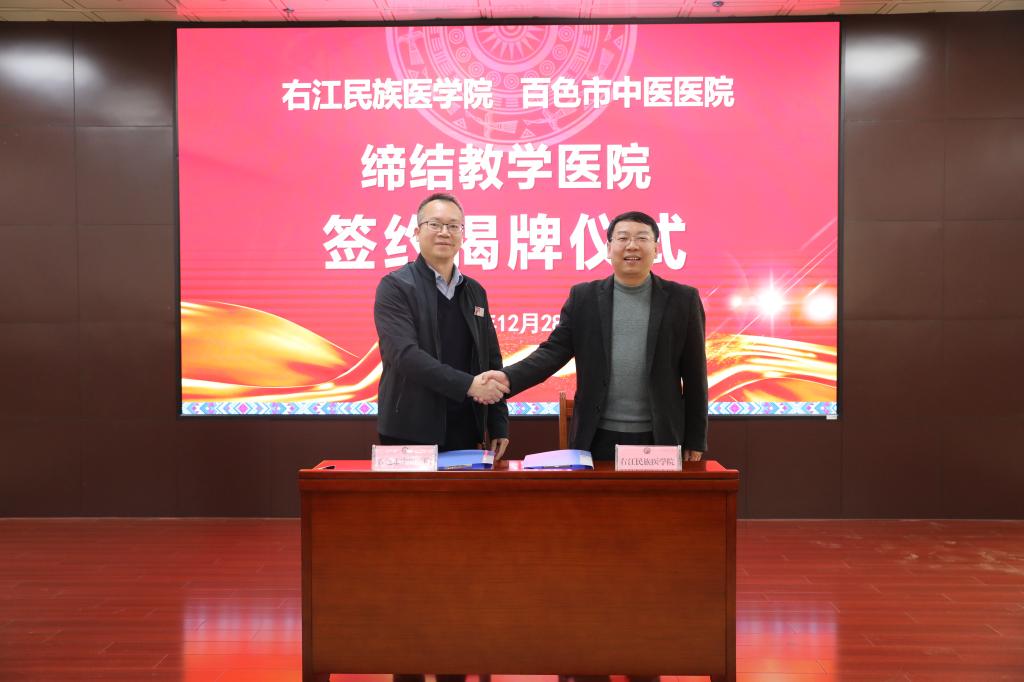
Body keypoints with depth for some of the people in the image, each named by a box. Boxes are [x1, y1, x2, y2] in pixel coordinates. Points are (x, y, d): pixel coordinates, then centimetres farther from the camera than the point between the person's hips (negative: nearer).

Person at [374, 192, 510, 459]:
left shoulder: (475, 291, 10)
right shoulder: (395, 286, -6)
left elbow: (492, 362, 12)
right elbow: (404, 354, -19)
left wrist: (499, 425, 6)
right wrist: (468, 384, -25)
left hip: (465, 433, 5)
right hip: (411, 435, -4)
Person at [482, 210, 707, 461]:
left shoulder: (682, 299, 1)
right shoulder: (583, 297, 4)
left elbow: (695, 375, 3)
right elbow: (554, 350, -2)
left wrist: (695, 440, 3)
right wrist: (508, 378, -20)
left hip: (659, 439, 0)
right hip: (598, 438, 1)